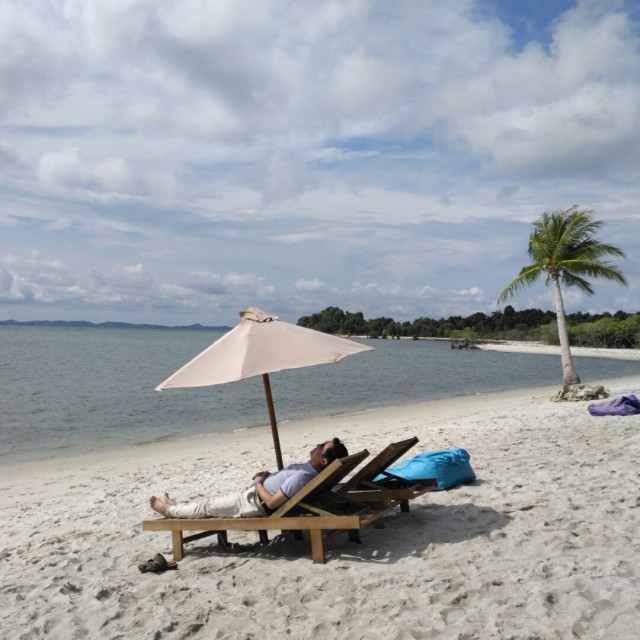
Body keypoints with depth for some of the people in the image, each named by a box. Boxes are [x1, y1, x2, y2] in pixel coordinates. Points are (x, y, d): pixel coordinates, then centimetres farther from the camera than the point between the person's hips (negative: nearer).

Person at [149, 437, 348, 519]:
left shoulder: (303, 476, -36)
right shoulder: (310, 468, -7)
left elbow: (272, 502, -32)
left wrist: (258, 483, -16)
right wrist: (267, 475, -1)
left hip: (255, 504, -8)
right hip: (256, 495, 8)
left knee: (208, 506, 11)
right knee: (215, 500, 25)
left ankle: (170, 511, 34)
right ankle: (178, 506, 46)